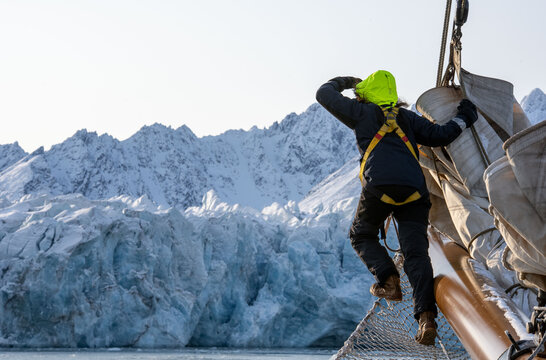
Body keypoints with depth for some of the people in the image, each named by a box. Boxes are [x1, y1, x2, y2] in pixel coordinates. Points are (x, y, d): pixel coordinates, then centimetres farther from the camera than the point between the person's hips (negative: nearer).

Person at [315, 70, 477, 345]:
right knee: (416, 252, -3)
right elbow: (440, 136, 18)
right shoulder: (407, 118, 26)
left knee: (361, 235, 22)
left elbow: (324, 95, 27)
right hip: (415, 190, 3)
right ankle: (426, 315, -20)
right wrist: (464, 119, 36)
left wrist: (342, 82, 47)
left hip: (380, 185, -3)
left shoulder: (362, 113, 19)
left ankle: (388, 279, -1)